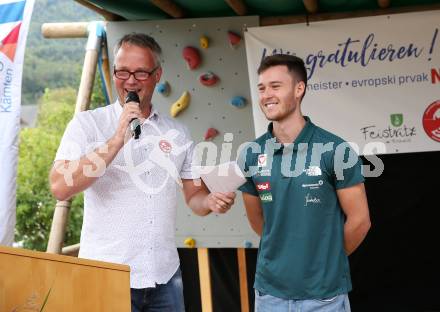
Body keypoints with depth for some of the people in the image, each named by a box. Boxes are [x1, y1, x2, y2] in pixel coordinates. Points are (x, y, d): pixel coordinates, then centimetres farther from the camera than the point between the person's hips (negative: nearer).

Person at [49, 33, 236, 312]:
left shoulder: (178, 133, 7)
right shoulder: (88, 124, -3)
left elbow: (194, 196, 13)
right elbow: (61, 188, -16)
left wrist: (212, 201, -9)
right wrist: (118, 140, -22)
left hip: (164, 276, 4)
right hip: (106, 275, -3)